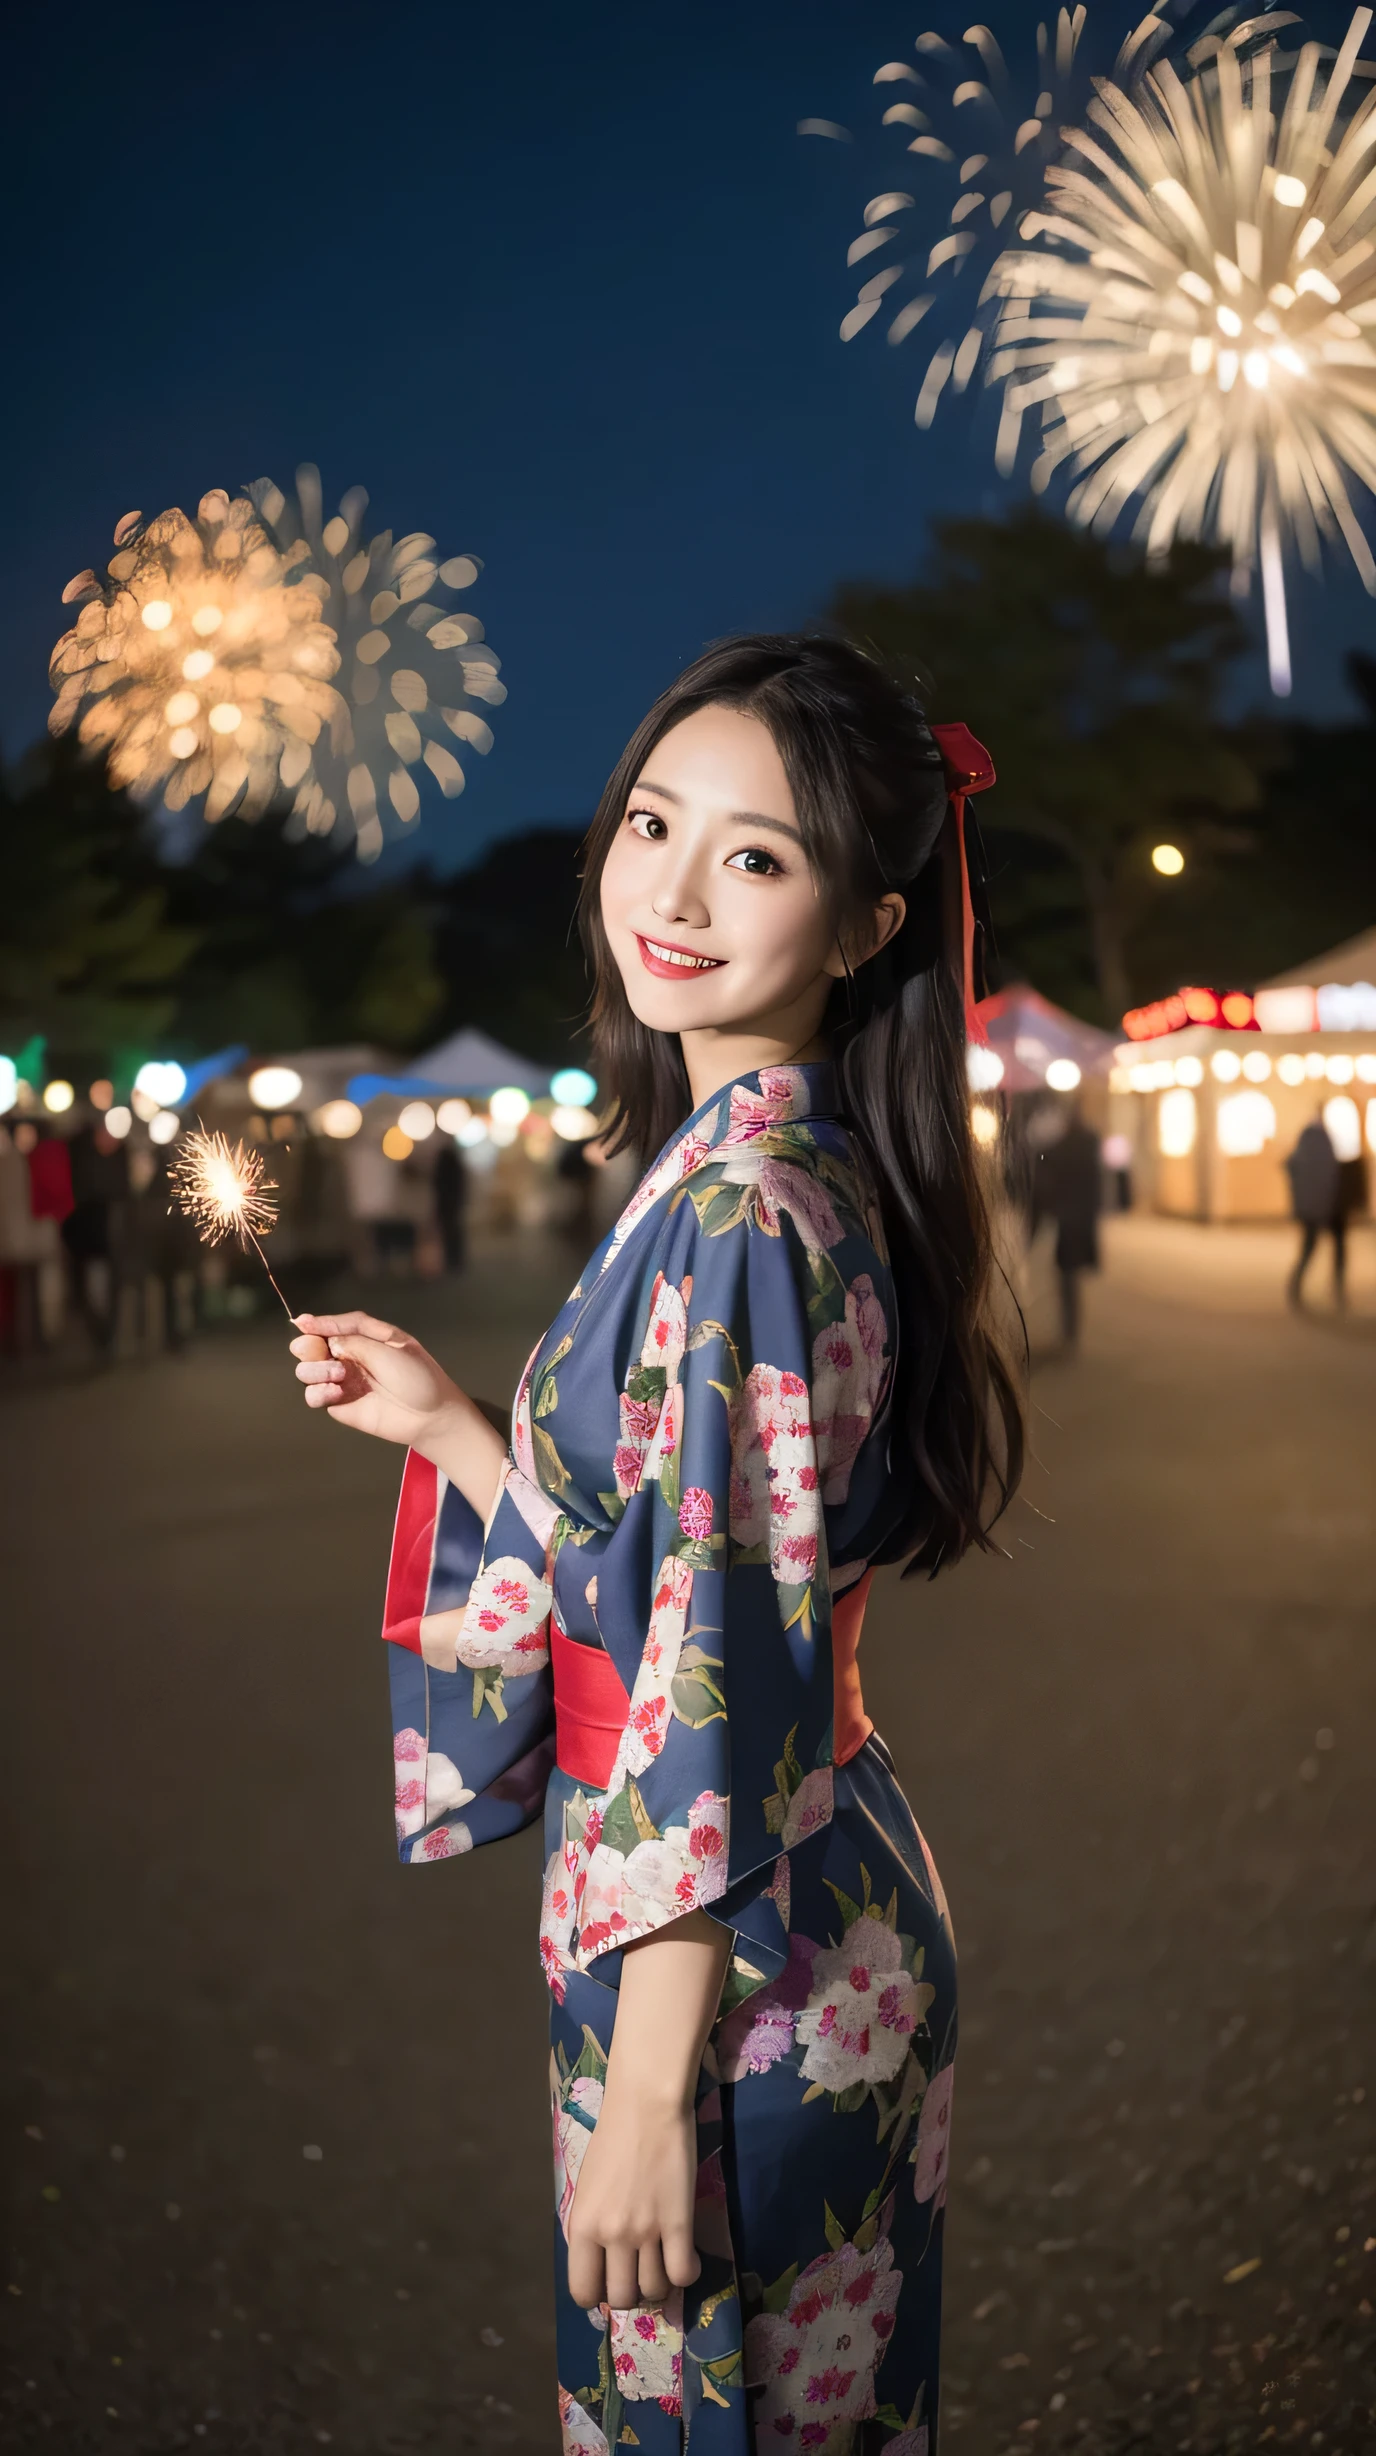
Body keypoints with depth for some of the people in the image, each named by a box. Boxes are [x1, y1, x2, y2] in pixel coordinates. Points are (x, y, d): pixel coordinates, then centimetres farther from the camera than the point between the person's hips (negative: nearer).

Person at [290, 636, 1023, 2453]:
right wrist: (443, 1426, 13)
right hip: (824, 1909, 9)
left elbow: (728, 1669, -24)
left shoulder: (740, 1210, -24)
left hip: (733, 1965, -9)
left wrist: (649, 2086, -20)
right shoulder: (786, 1172, 5)